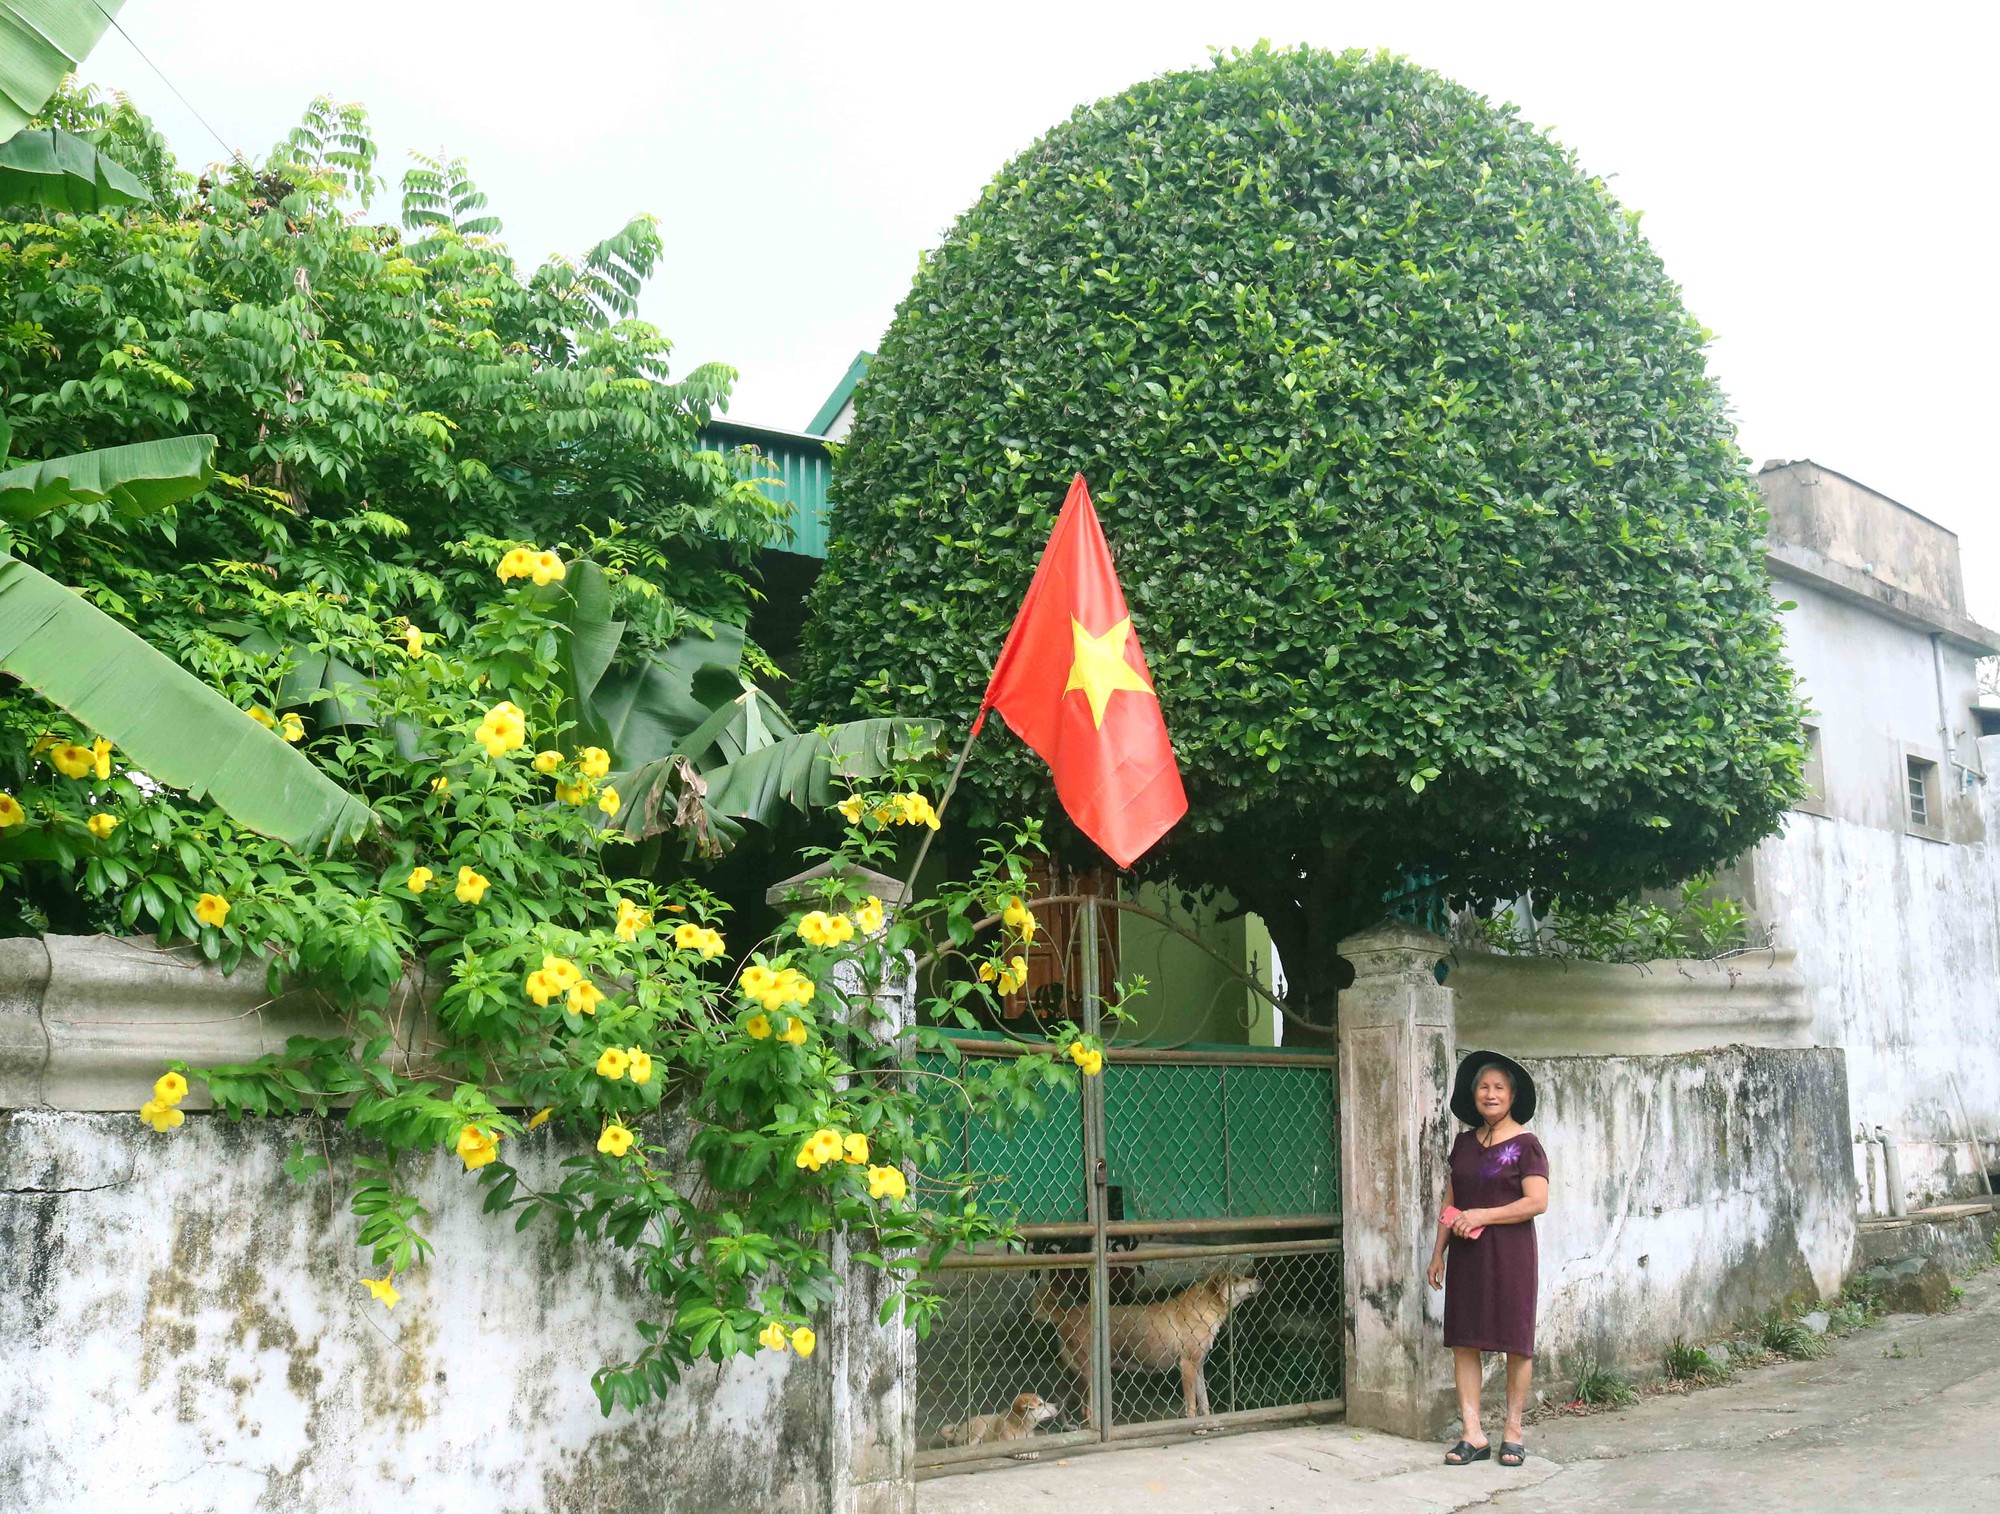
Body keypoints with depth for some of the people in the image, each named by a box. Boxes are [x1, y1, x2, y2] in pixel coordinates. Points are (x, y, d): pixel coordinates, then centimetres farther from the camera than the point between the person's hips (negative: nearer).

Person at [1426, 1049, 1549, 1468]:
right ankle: (1473, 1434, 6)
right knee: (1462, 1340, 1)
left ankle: (1512, 1431, 12)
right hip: (1466, 1254, 5)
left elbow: (1537, 1202, -13)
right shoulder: (1464, 1143, 13)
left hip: (1510, 1252, -5)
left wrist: (1482, 1216, -15)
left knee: (1516, 1341, 1)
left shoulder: (1525, 1144, -4)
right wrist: (1439, 1251, 12)